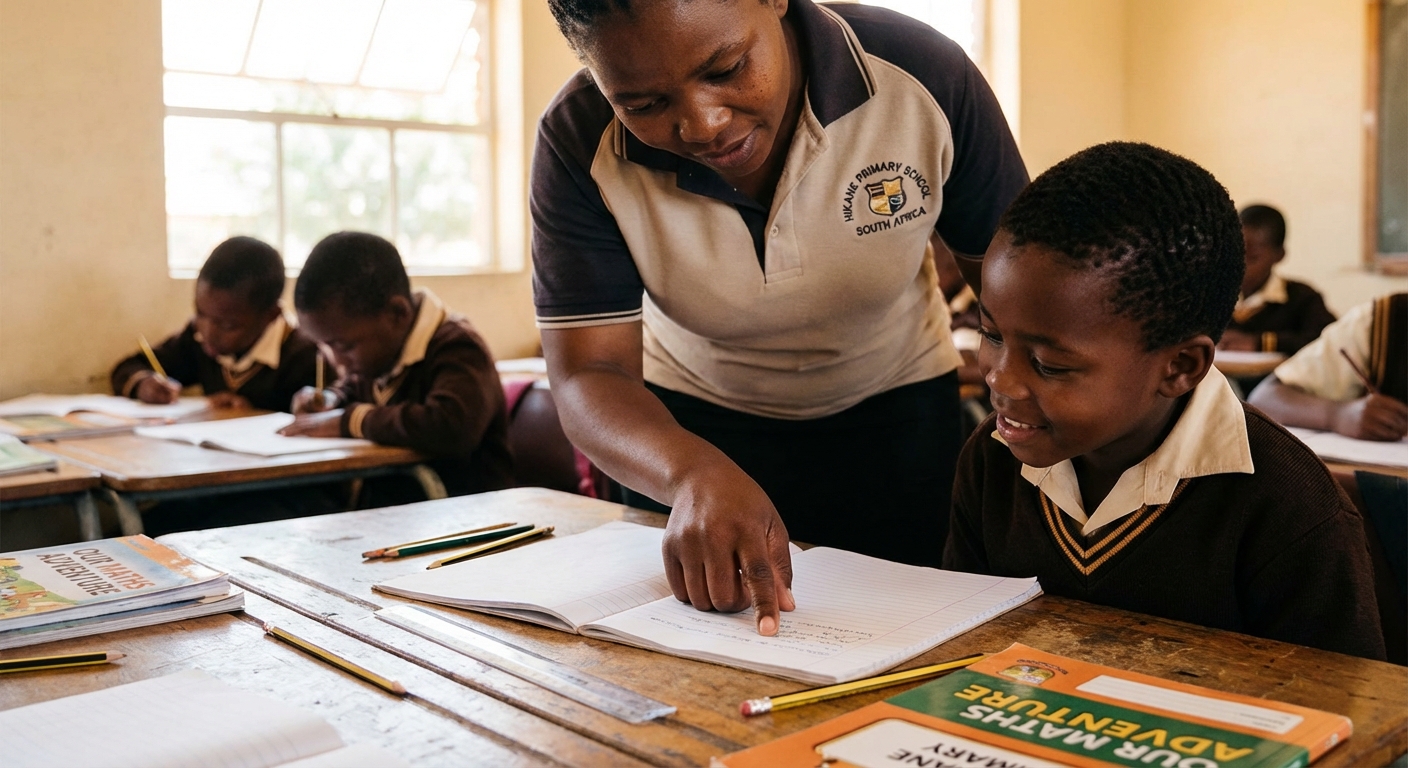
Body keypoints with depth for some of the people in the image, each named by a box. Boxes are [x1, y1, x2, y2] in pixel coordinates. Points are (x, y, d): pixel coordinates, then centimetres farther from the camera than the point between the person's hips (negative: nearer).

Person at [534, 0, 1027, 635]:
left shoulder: (921, 78, -26)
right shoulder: (580, 143, -26)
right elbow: (589, 377, -28)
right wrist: (694, 475, -48)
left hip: (892, 414, 0)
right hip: (686, 426, 1)